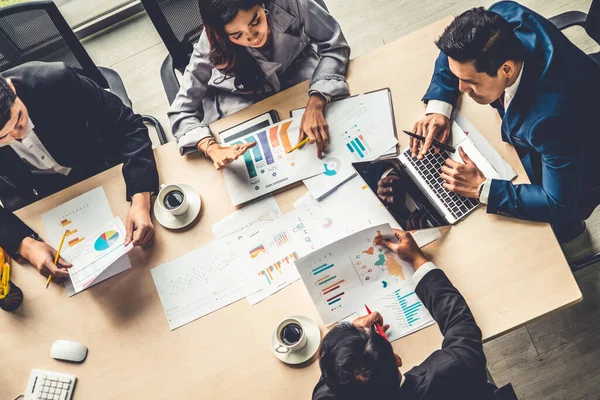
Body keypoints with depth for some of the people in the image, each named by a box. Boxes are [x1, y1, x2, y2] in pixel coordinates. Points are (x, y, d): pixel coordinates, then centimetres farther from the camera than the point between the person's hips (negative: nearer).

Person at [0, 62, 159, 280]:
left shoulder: (55, 80, -33)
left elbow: (127, 125, -28)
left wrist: (140, 200, -40)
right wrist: (24, 244, -37)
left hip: (100, 170, -2)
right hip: (39, 198, 3)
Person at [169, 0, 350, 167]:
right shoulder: (211, 48, -31)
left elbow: (334, 46, -25)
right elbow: (182, 113, -26)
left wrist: (315, 104, -42)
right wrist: (212, 149, -46)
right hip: (250, 101, 1)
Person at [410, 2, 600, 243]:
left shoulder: (552, 116, -46)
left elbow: (559, 204, -34)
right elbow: (458, 51, -7)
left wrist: (482, 189, -34)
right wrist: (438, 108, -20)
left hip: (570, 179, -6)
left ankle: (566, 227, 32)